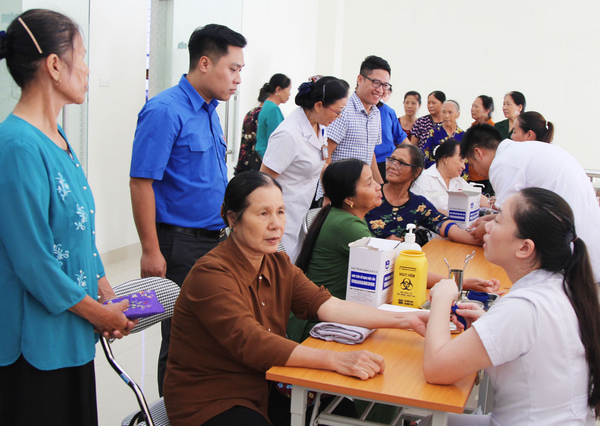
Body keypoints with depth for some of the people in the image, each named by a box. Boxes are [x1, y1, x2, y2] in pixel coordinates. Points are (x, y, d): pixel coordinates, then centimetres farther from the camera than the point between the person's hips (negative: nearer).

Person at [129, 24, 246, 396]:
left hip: (214, 240, 8)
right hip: (180, 244, -8)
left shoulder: (210, 110, 12)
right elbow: (141, 183, -18)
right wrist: (151, 252, -20)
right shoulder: (165, 111, -15)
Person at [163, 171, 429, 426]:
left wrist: (404, 320, -18)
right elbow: (251, 344, -31)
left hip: (262, 390, 7)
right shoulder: (212, 274, -20)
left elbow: (327, 306, -6)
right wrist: (337, 361, -39)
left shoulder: (278, 265, 6)